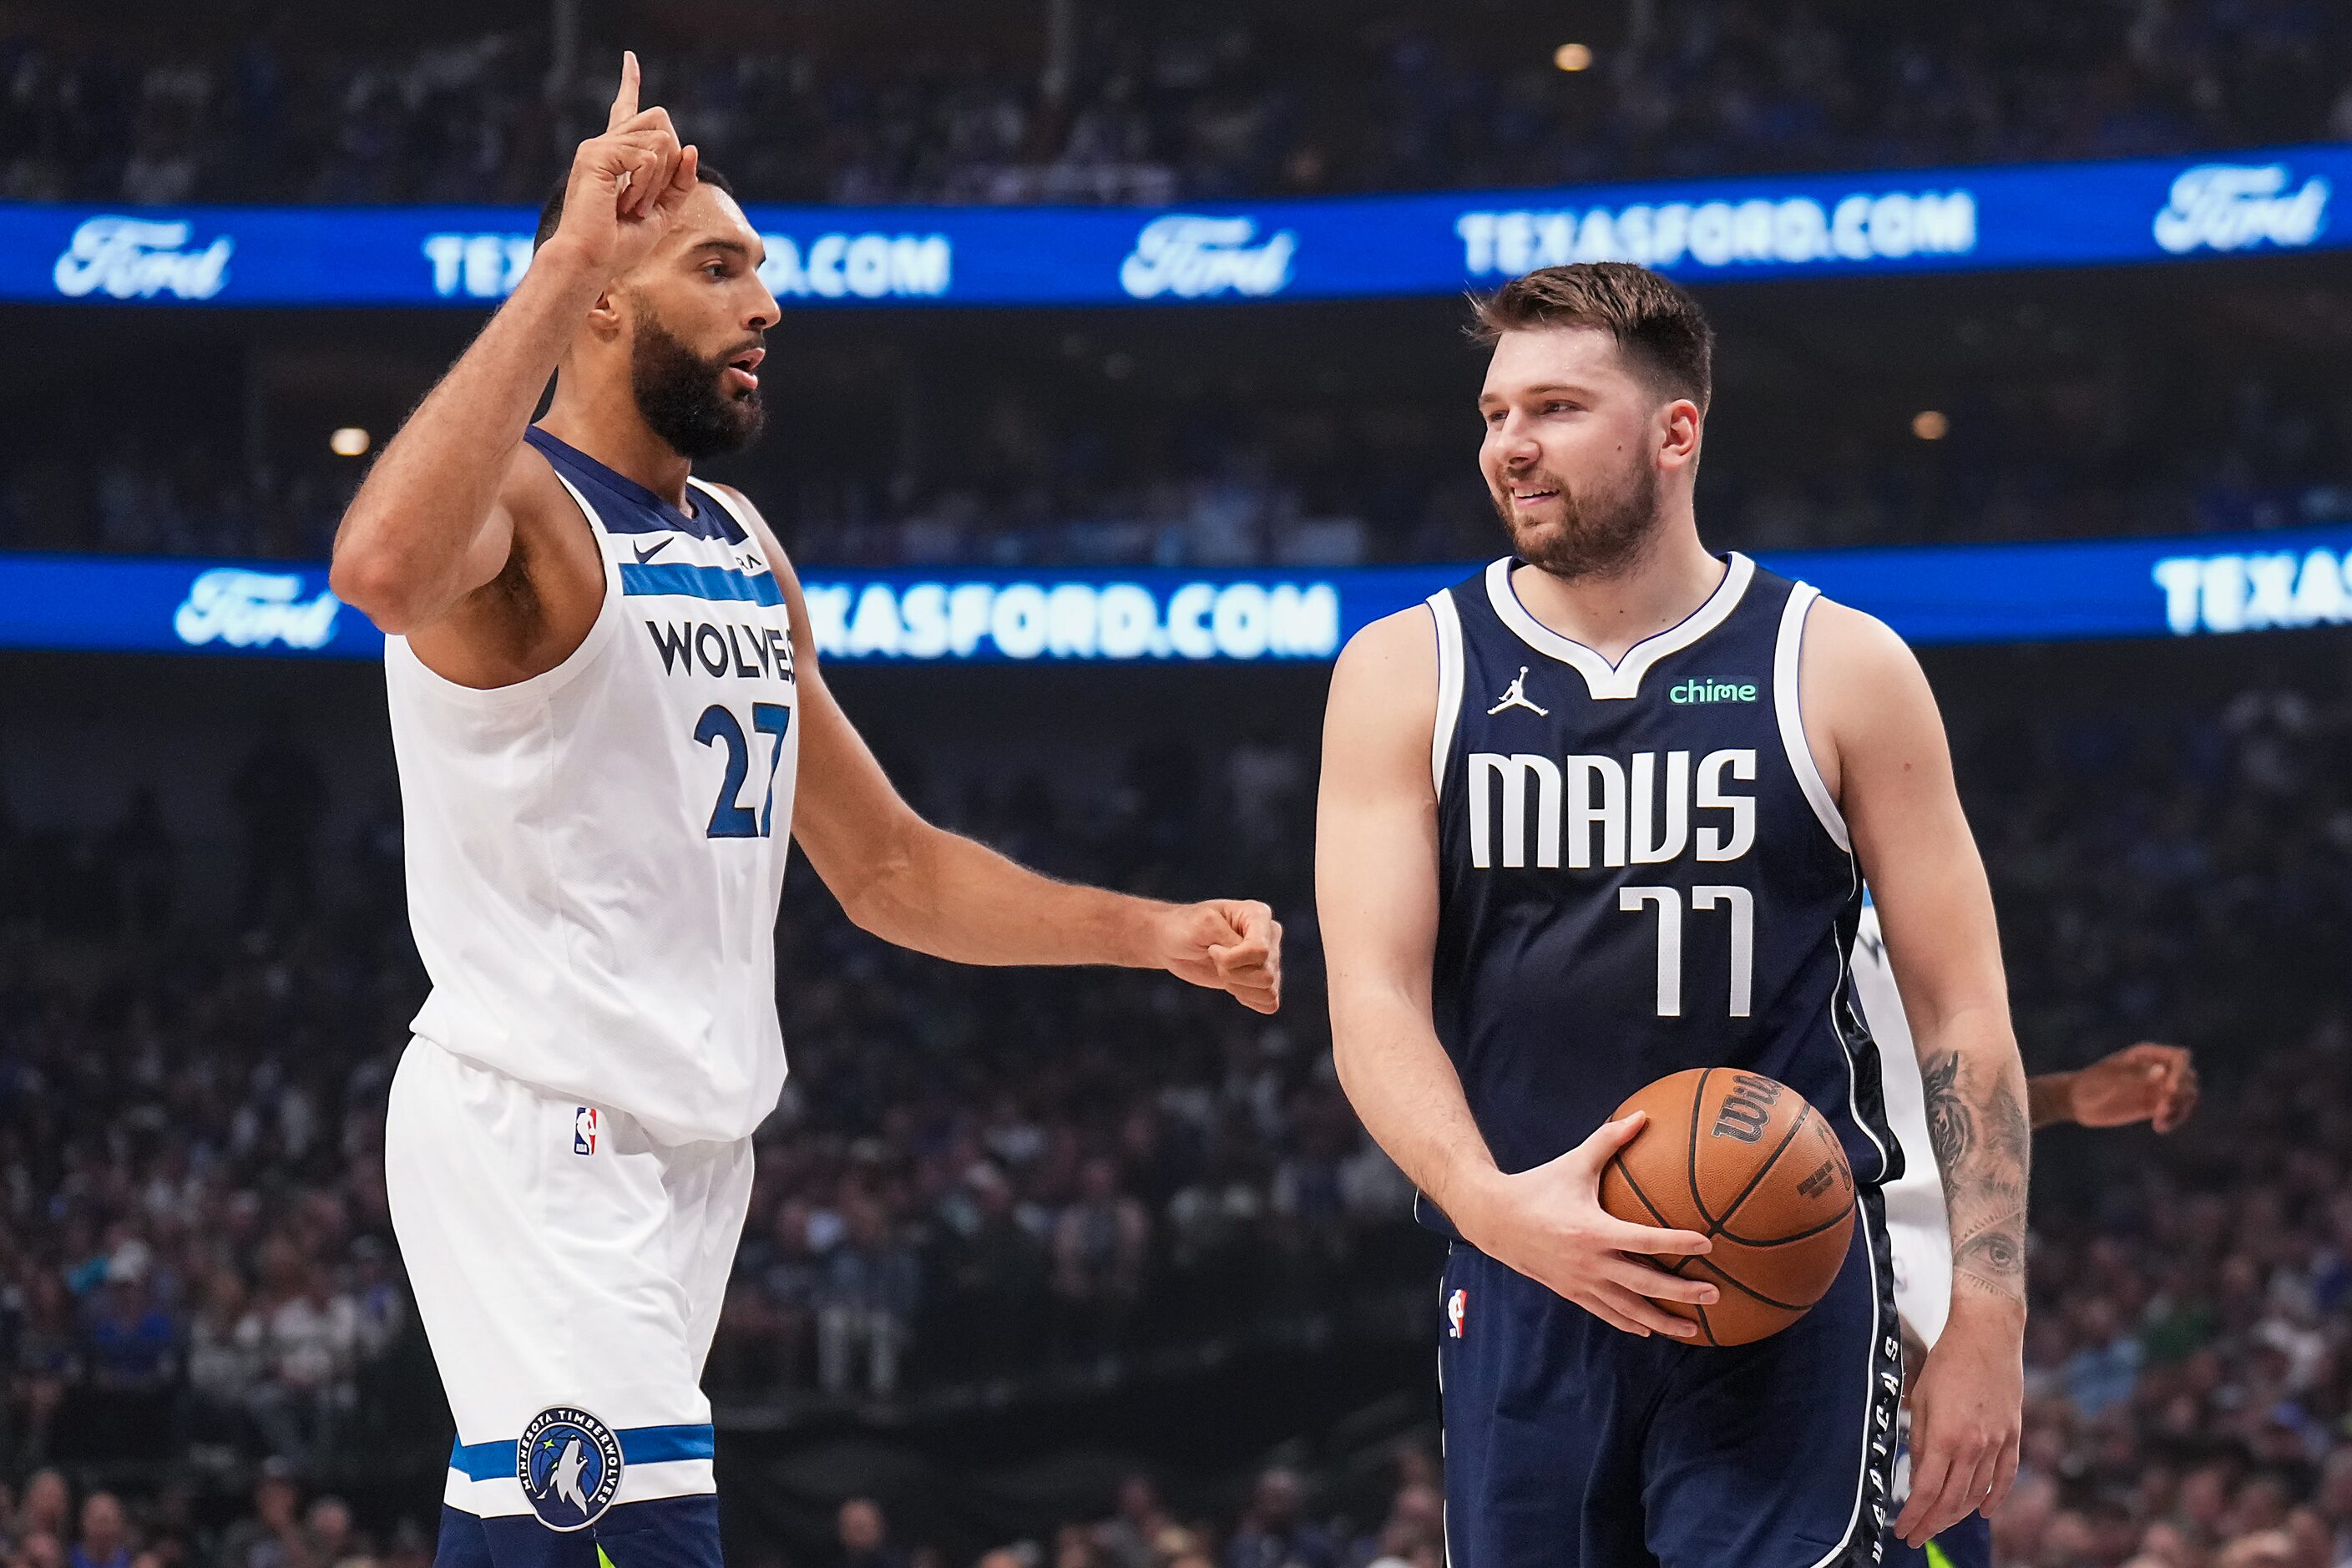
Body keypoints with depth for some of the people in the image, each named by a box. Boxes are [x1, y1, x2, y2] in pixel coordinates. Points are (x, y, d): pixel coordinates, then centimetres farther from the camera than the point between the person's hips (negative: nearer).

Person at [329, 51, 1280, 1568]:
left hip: (689, 1144, 9)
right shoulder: (518, 501, -11)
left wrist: (1156, 934, 12)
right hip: (538, 1131, -9)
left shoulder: (744, 546, 17)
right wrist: (565, 262, -36)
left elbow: (888, 867, 23)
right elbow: (386, 568, -38)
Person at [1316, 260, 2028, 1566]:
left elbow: (1962, 1013, 4)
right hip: (1521, 1289, 2)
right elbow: (1373, 1001, -3)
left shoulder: (1839, 670, 3)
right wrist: (1488, 1203, -23)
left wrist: (1987, 1319, -5)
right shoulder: (1407, 674, 6)